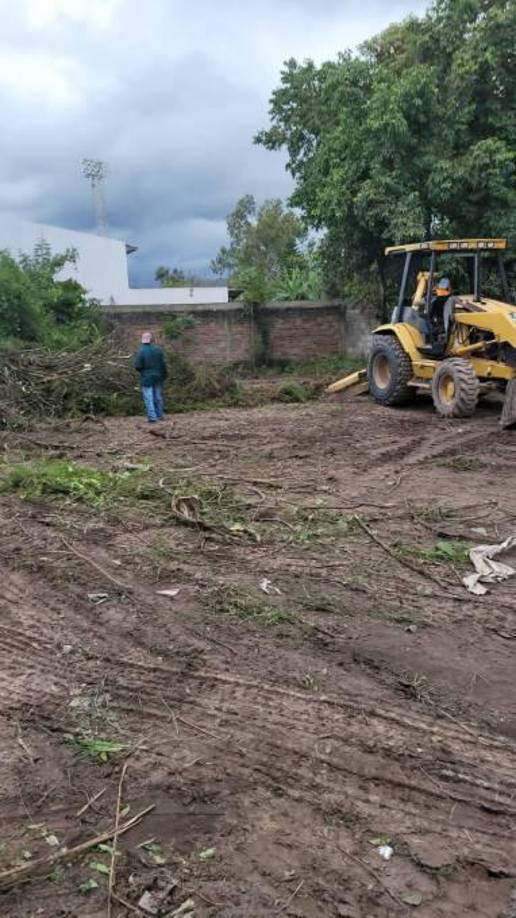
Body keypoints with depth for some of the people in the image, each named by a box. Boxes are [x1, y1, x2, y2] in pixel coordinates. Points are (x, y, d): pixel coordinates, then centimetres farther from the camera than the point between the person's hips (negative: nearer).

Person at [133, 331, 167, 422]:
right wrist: (164, 376, 10)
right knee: (158, 397, 15)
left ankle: (152, 417, -3)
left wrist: (143, 369, 7)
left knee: (148, 398, 1)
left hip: (146, 378, -4)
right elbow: (163, 364, -1)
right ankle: (159, 415, 23)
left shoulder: (140, 351, -16)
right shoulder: (158, 349, -5)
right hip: (158, 377, 4)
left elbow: (137, 366, -16)